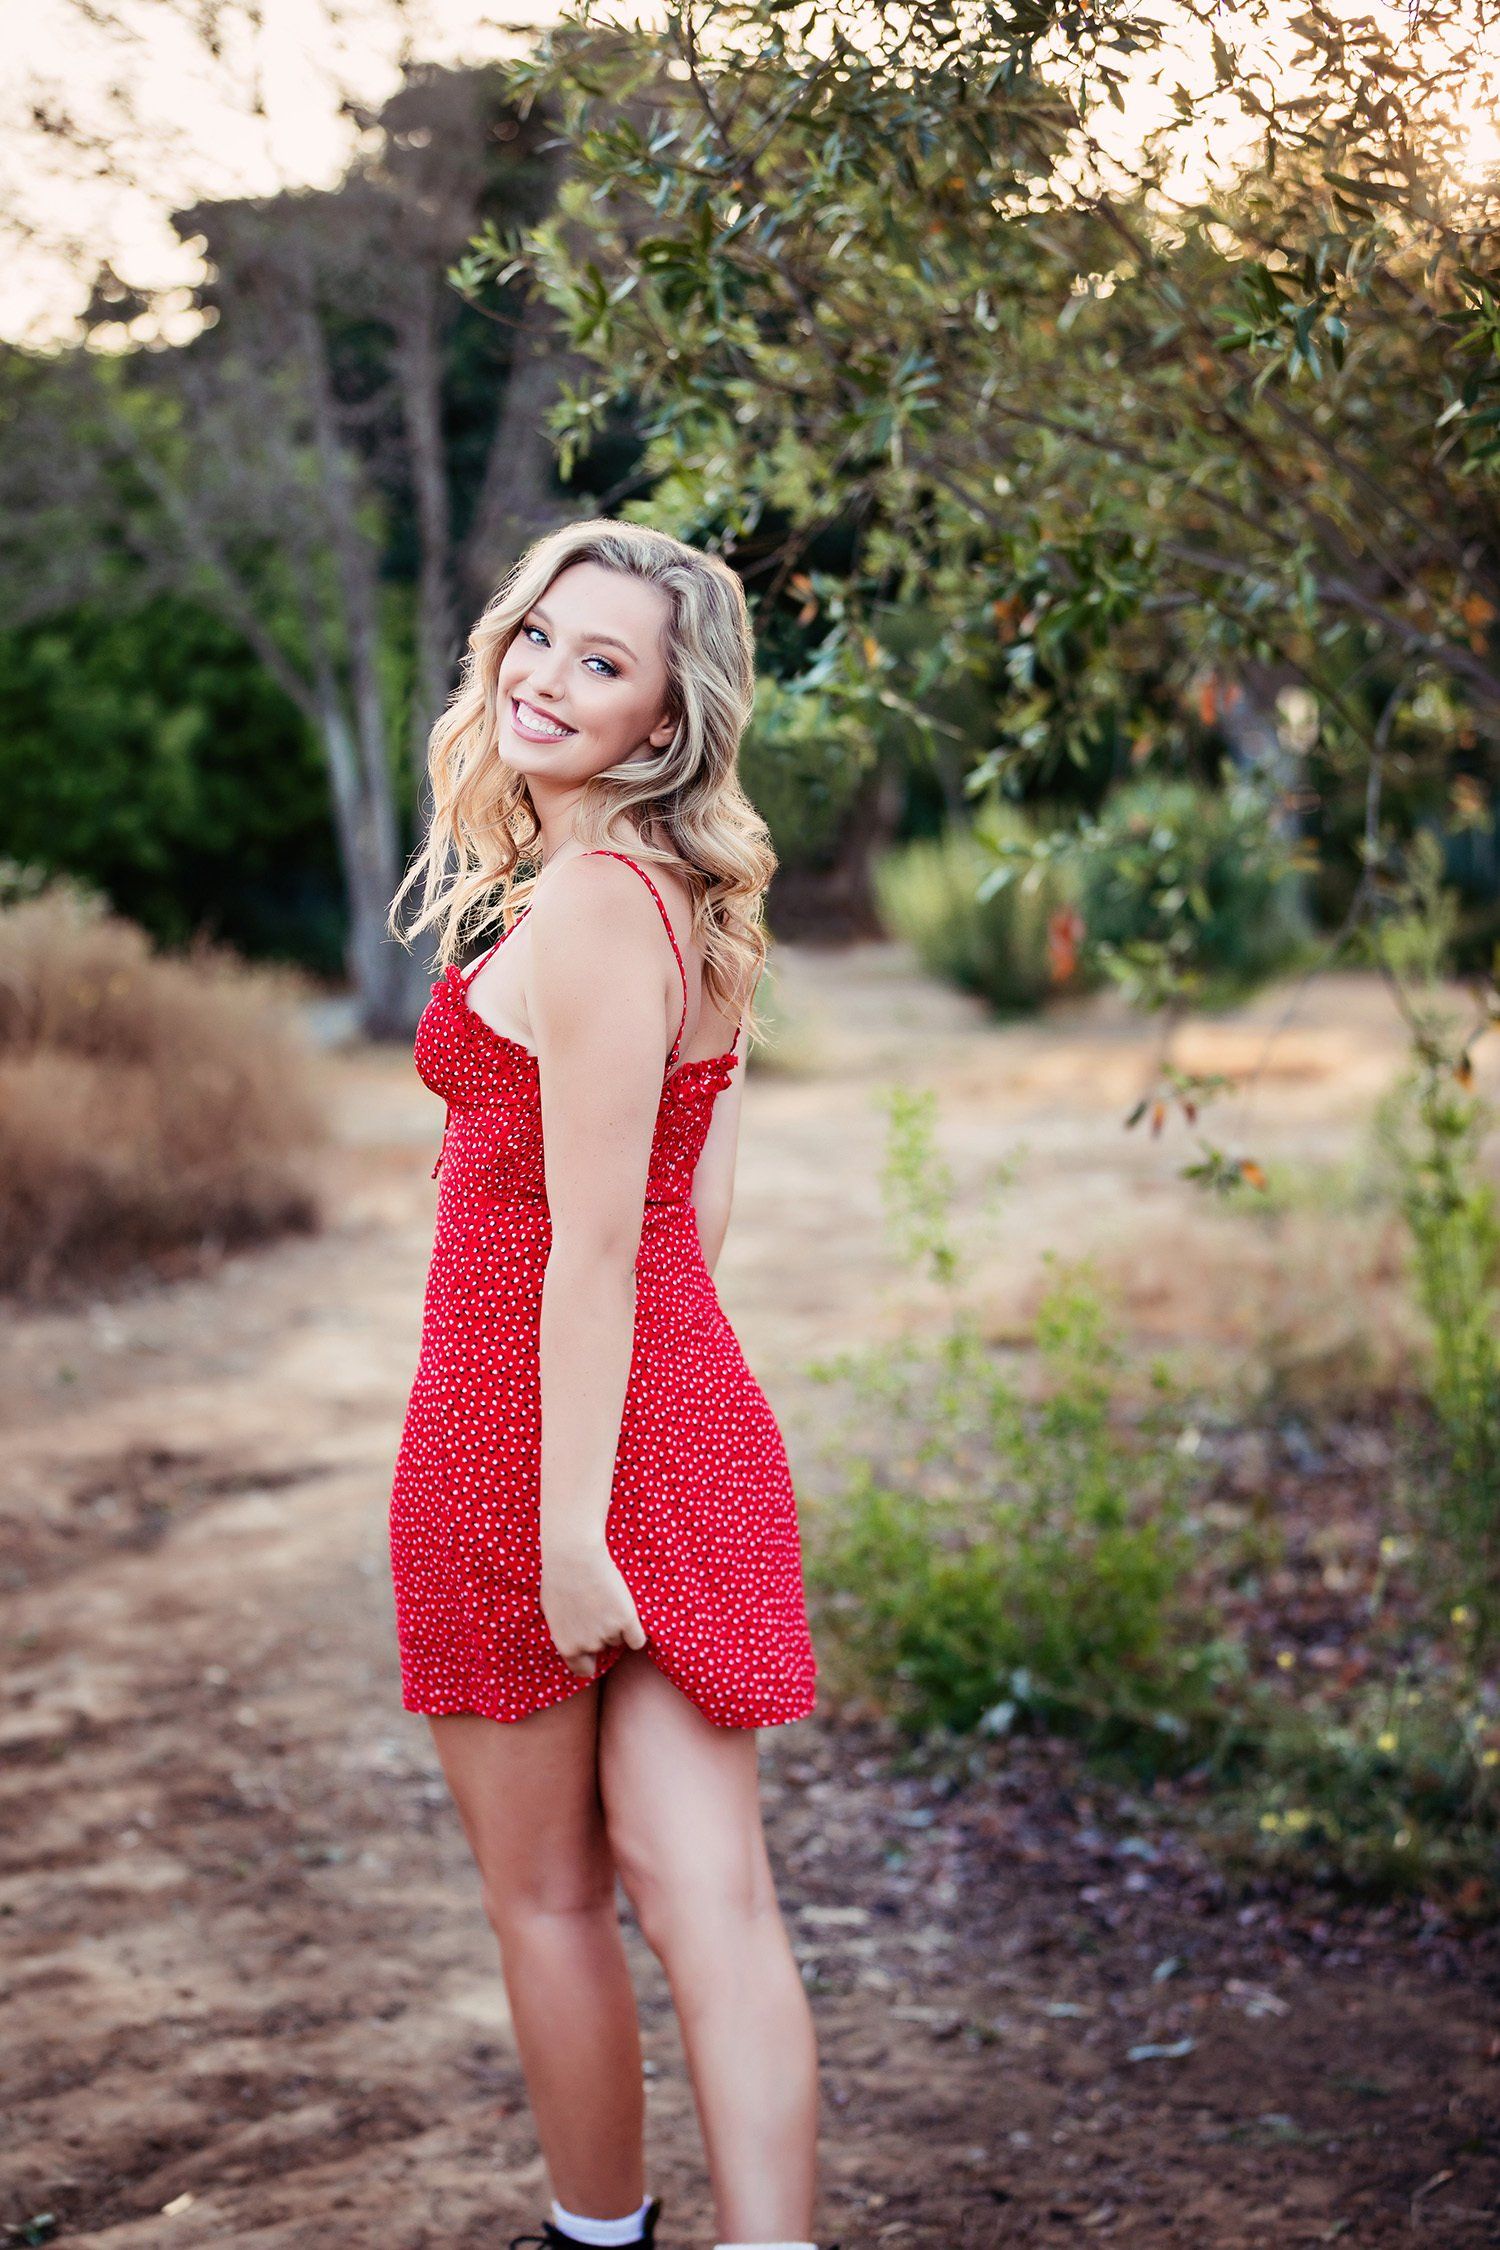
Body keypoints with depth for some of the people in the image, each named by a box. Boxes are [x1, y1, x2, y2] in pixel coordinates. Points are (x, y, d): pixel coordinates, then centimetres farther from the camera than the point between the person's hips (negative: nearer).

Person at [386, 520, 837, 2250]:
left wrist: (568, 1527, -19)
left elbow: (593, 1246, -20)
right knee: (705, 1898, 4)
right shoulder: (690, 899, 10)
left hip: (526, 1439, -8)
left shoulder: (587, 901, -17)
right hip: (689, 1423, 8)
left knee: (542, 1895, 12)